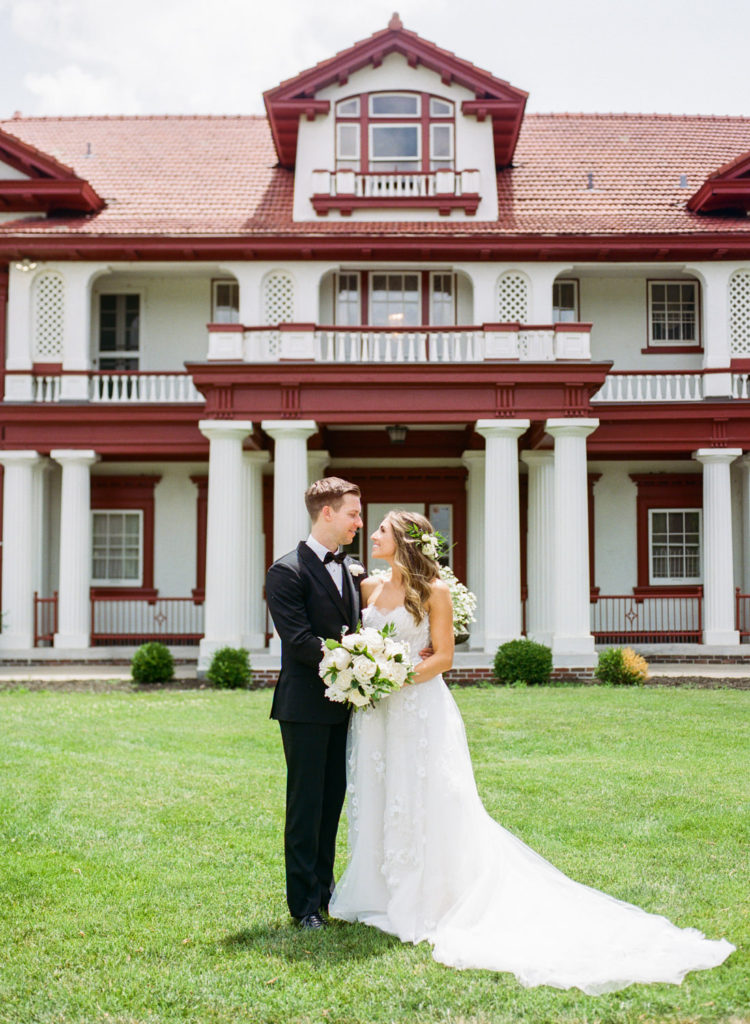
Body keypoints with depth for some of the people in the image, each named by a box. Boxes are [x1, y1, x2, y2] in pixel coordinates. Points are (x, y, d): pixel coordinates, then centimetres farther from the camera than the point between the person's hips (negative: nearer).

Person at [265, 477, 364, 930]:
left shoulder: (354, 570, 12)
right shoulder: (288, 572, -10)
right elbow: (299, 640, -17)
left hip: (343, 704, 7)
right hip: (305, 705, -7)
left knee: (334, 799, 13)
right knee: (306, 803, 1)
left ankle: (324, 888, 25)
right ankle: (305, 902, 10)